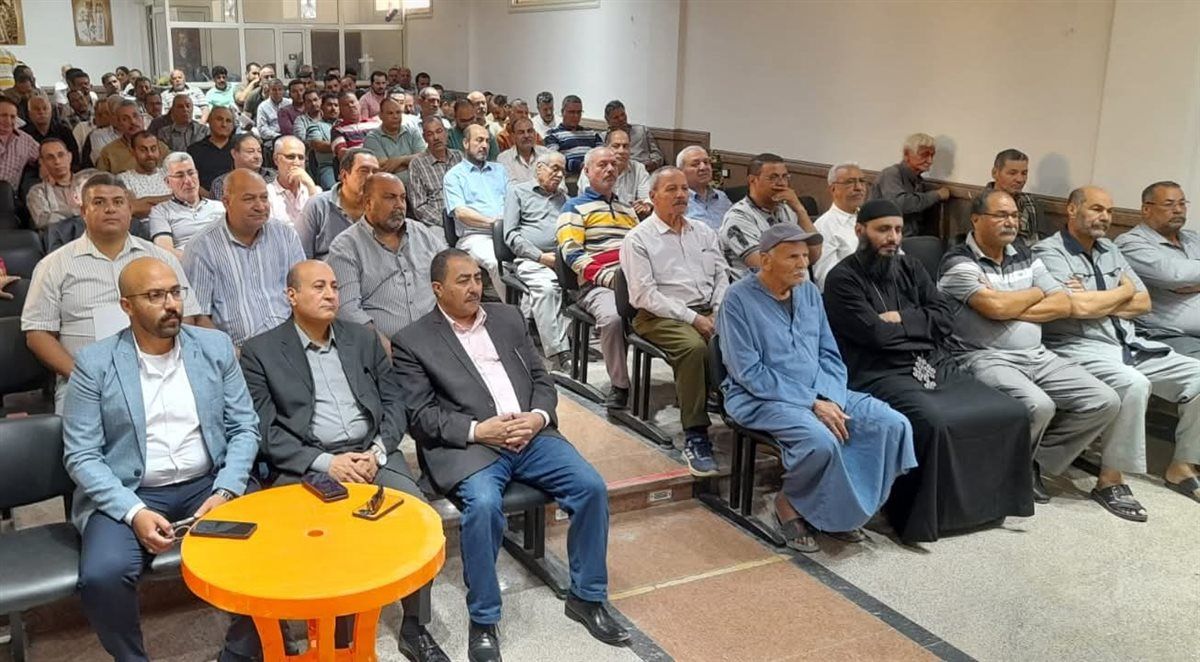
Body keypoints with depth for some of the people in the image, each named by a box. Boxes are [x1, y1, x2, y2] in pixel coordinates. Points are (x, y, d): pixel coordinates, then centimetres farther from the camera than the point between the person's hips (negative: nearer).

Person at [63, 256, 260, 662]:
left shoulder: (215, 347, 4)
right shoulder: (94, 364, -3)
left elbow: (244, 428, 5)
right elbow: (80, 456, -5)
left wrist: (225, 492, -11)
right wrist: (134, 512, -18)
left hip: (209, 484, 2)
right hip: (127, 494, -1)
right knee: (102, 576, -29)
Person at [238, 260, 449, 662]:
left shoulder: (363, 340, 16)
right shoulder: (260, 351, 4)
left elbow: (394, 403, 12)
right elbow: (265, 430, -3)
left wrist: (377, 452, -7)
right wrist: (325, 463, -15)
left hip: (374, 454, 3)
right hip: (306, 465, -3)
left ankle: (415, 628, -7)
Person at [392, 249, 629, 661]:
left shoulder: (508, 318, 17)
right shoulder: (412, 341, 3)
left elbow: (541, 380, 17)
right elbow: (420, 416, -3)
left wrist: (538, 416, -4)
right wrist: (478, 430, -16)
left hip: (531, 434, 5)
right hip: (469, 446, -4)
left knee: (592, 487, -16)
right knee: (483, 505, -33)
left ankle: (586, 597, 3)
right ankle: (483, 622, -14)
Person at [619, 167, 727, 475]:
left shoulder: (703, 232, 19)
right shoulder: (638, 239, 1)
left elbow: (722, 276, 18)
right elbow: (645, 294, -9)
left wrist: (717, 313, -2)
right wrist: (692, 318, -15)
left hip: (708, 313, 5)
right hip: (661, 316, -5)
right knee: (694, 346, -36)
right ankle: (695, 437, -28)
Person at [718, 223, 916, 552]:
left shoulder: (809, 292, 9)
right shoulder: (739, 299, -11)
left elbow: (830, 355, 12)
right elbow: (750, 374, -16)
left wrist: (828, 399, -9)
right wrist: (811, 404, -19)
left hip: (819, 393, 7)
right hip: (760, 398, -7)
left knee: (892, 424, -11)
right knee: (820, 440, -35)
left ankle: (842, 507, 3)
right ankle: (790, 506, -5)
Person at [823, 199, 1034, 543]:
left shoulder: (910, 267, 18)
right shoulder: (843, 279, -3)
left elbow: (946, 316, 9)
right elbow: (875, 333, -14)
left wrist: (902, 320, -5)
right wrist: (922, 324, 2)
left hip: (938, 366, 7)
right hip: (882, 374, -7)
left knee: (1011, 412, -7)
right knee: (934, 423, -34)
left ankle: (988, 498, 8)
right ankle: (921, 515, -17)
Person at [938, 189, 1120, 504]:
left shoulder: (1025, 256, 15)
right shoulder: (959, 262, -7)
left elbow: (1063, 304, 8)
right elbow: (996, 307, -20)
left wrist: (1012, 309, -8)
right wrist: (1037, 292, -1)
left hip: (1038, 357, 7)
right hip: (986, 358, -7)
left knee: (1105, 402, -6)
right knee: (1038, 406, -33)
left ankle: (1034, 459, 6)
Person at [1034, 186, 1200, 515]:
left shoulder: (1110, 250, 19)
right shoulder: (1048, 252, -6)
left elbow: (1143, 302, 12)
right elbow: (1079, 308, -20)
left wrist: (1096, 301, -6)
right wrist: (1123, 292, -1)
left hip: (1130, 345, 8)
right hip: (1081, 348, -8)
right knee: (1133, 384, -35)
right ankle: (1110, 480, -21)